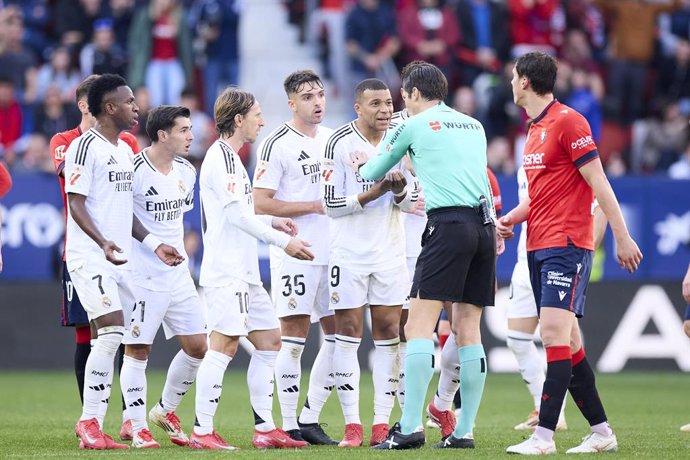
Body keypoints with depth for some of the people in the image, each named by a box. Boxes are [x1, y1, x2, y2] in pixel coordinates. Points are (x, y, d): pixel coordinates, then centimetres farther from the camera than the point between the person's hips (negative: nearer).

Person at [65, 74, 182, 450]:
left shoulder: (125, 150, 18)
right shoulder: (85, 147, -9)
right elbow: (76, 204, -15)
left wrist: (154, 244, 19)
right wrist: (103, 243, -28)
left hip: (120, 260, 9)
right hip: (90, 258, -9)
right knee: (111, 333, -18)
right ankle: (89, 423, -13)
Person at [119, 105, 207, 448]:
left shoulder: (186, 172, 9)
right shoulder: (135, 171, -15)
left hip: (178, 275, 8)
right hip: (142, 276, -7)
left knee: (197, 346, 6)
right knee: (137, 350, -3)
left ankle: (166, 411, 25)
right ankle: (138, 428, 5)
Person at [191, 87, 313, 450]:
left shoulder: (228, 156, 20)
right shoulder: (222, 156, -11)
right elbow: (237, 214, -17)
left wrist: (272, 222, 15)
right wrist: (283, 241, -11)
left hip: (243, 272, 11)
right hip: (226, 270, -11)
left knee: (269, 341, 10)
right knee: (224, 345, -11)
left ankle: (265, 429, 11)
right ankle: (202, 432, -10)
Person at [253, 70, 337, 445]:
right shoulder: (277, 144, -7)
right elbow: (260, 204, -12)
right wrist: (313, 206, -13)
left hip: (332, 252, 7)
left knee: (338, 333, 5)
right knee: (294, 336, -5)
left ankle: (310, 418, 14)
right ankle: (289, 425, 0)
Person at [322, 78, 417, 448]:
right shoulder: (340, 143, -8)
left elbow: (410, 202, 7)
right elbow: (332, 203, -10)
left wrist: (400, 191, -14)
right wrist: (371, 194, -22)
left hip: (389, 251, 4)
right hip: (349, 253, -4)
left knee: (388, 333, 1)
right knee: (348, 333, -3)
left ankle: (382, 423, 4)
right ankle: (352, 425, 0)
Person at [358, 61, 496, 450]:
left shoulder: (414, 126, 5)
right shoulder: (475, 126, 21)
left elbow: (374, 172, 18)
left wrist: (363, 166, 42)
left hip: (448, 224, -6)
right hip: (485, 225, 6)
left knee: (420, 327, -7)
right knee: (468, 330, 7)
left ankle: (410, 427, -16)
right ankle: (465, 431, 4)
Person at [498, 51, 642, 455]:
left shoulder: (567, 121, -10)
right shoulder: (535, 130, 17)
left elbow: (599, 183, -11)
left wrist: (623, 237, -12)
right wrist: (512, 218, 11)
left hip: (567, 244, -9)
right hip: (538, 247, 9)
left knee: (554, 331, -17)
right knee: (567, 342, 8)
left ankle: (544, 436, -22)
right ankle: (602, 432, 14)